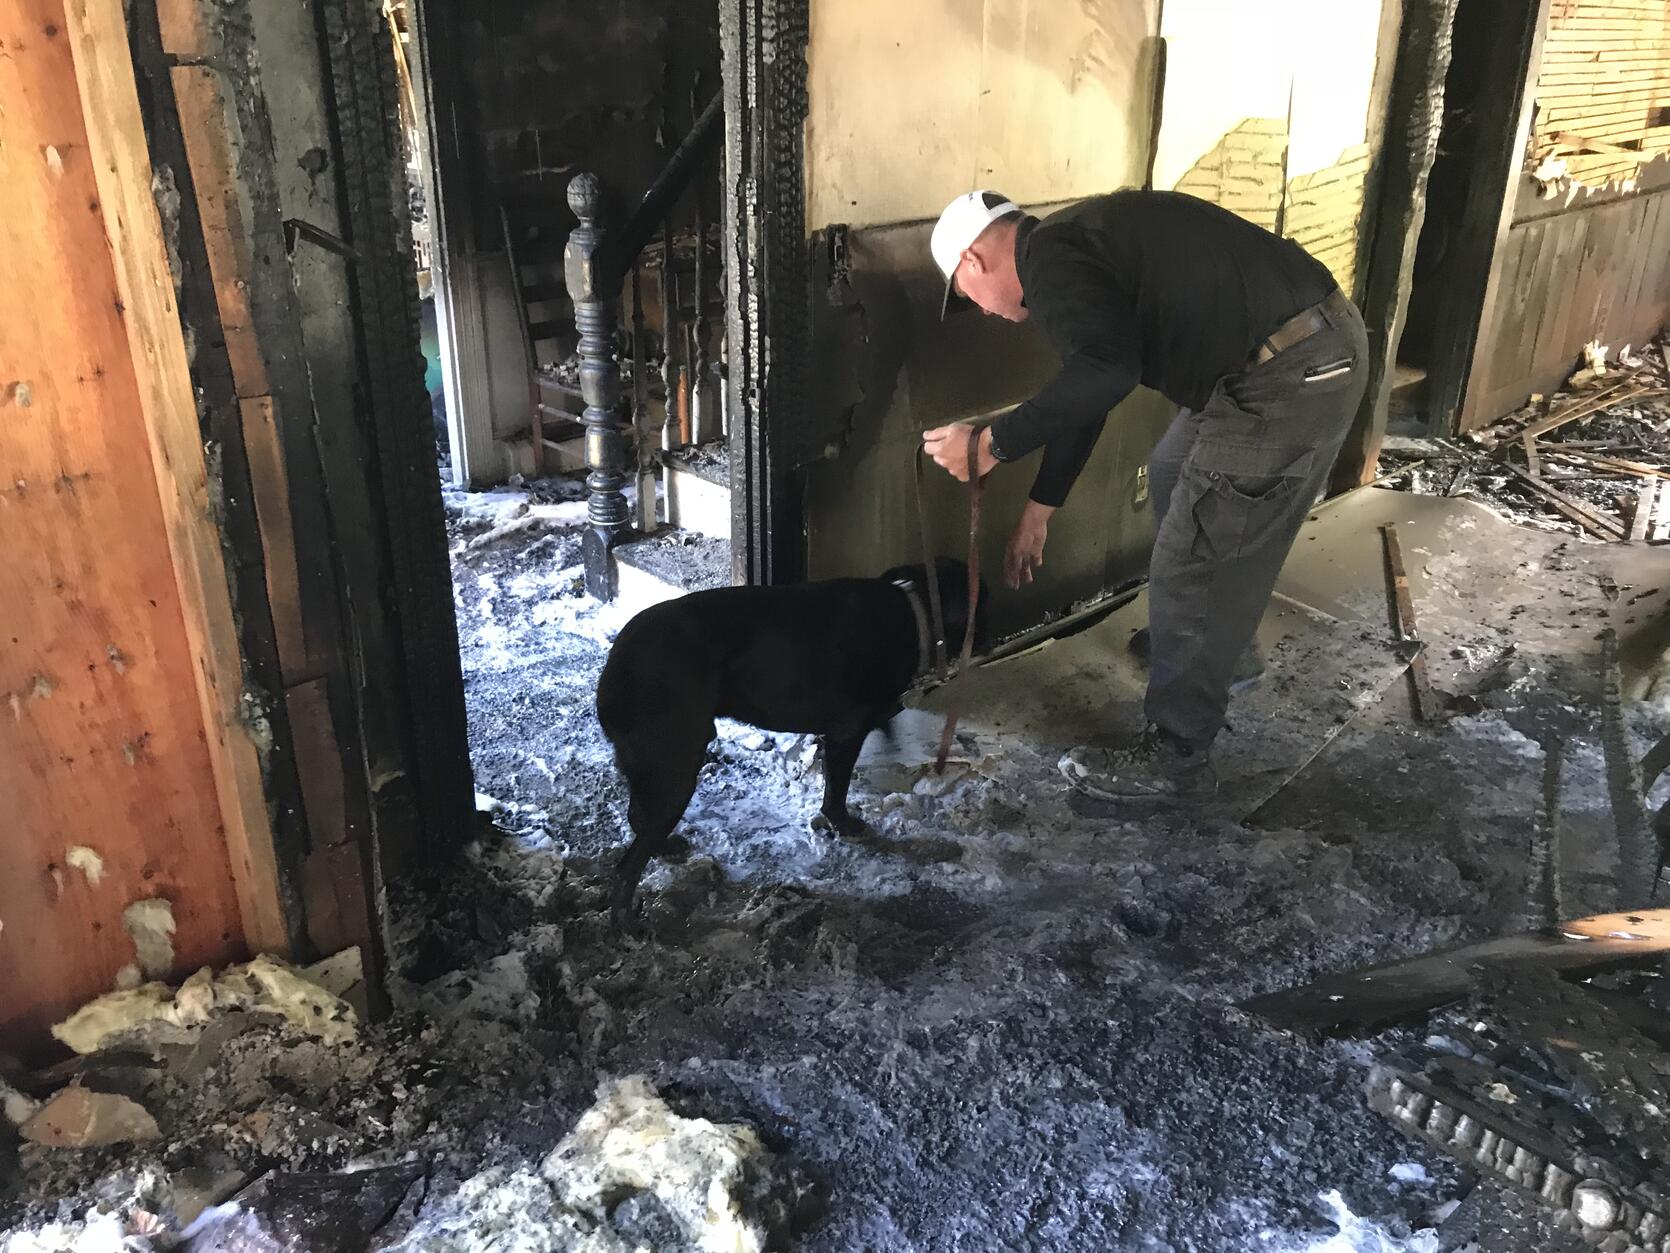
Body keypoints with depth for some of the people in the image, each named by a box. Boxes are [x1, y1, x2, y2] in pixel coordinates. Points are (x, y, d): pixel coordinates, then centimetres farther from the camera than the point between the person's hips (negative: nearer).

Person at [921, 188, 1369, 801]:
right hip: (1319, 340, 11)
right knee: (1173, 474, 30)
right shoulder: (1078, 246, 20)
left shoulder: (1048, 254, -12)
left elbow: (1106, 372, -30)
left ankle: (1175, 756, 15)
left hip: (1288, 376, -11)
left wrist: (992, 445, -19)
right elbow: (1086, 388, 27)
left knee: (1190, 565, -1)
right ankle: (1224, 645, 48)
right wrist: (1038, 510, 33)